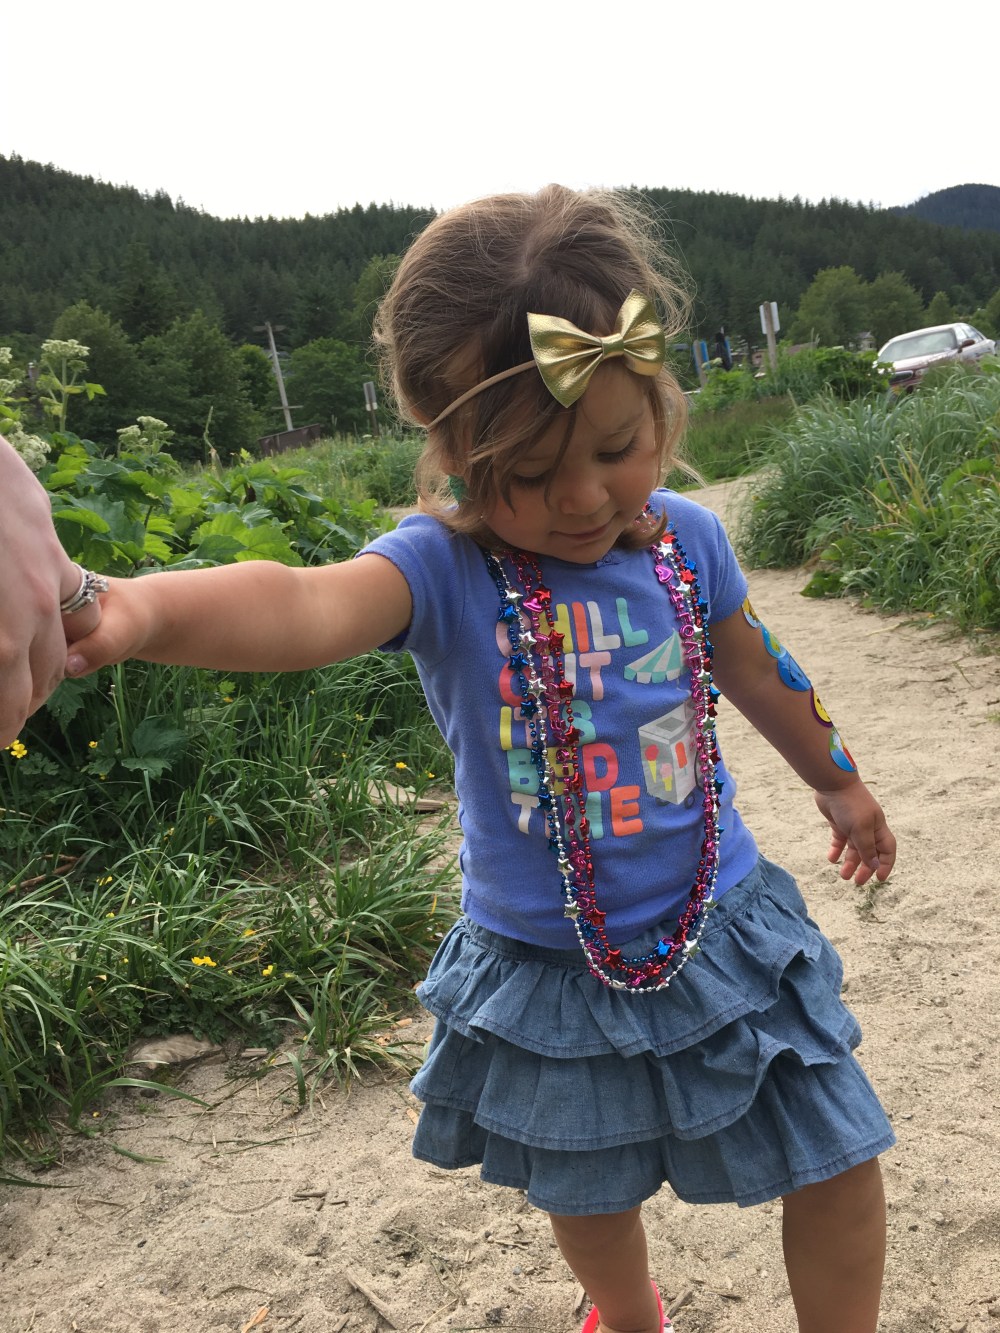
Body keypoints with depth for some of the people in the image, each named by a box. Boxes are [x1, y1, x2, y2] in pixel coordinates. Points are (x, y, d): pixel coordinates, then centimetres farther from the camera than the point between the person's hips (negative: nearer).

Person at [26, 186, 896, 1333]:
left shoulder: (685, 538, -11)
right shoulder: (446, 568, -23)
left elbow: (756, 671, 8)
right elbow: (310, 607, -46)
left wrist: (839, 784, 24)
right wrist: (140, 607, -68)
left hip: (721, 929, 2)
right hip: (547, 968, -1)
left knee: (838, 1166, 14)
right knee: (588, 1192, 24)